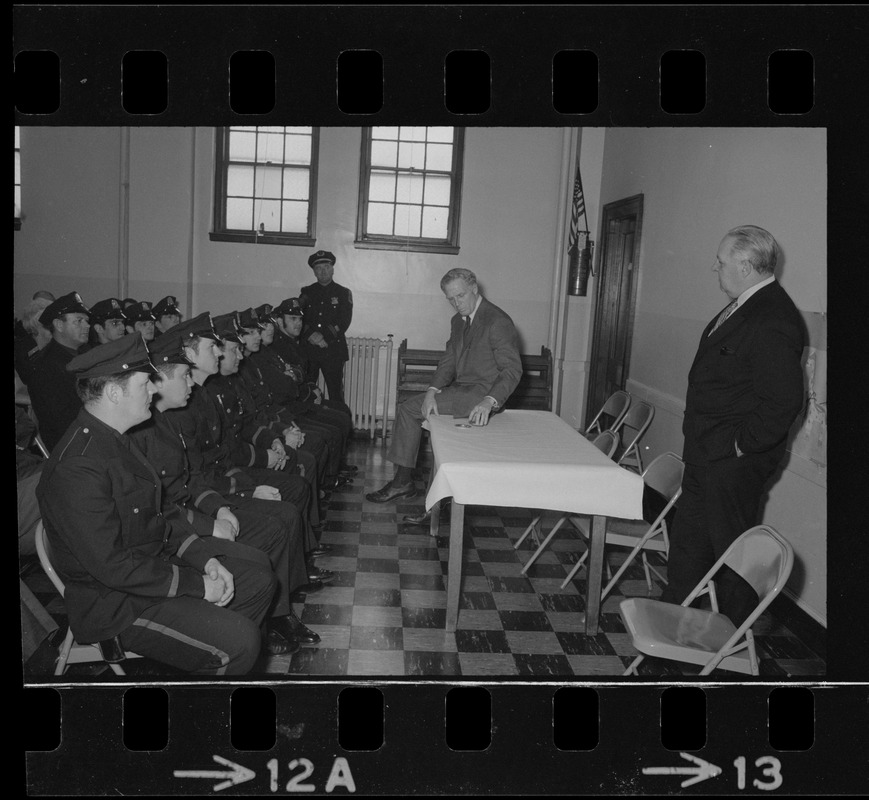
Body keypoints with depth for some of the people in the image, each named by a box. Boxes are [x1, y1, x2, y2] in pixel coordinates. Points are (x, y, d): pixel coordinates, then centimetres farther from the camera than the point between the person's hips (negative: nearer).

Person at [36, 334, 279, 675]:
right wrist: (197, 584, -20)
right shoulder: (76, 470, -28)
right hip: (114, 603, -10)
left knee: (259, 575, 10)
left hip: (156, 555, 10)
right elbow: (112, 566, -27)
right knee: (239, 641, -19)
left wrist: (204, 557, -1)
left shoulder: (116, 439, 5)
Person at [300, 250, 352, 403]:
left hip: (333, 350, -2)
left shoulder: (343, 293, 9)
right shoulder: (307, 292, 14)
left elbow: (344, 322, -2)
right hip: (308, 349, 2)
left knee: (336, 393, -3)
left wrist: (326, 338, -12)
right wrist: (311, 334, -13)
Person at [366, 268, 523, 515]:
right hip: (462, 389, 9)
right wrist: (432, 390, -9)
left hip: (483, 393, -9)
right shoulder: (458, 321, 14)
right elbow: (448, 361, 10)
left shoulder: (498, 322, -14)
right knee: (408, 408, 3)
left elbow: (512, 369, -21)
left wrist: (489, 402, -37)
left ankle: (403, 481, 1)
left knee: (411, 409, -13)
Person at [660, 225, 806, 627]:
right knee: (687, 537, 20)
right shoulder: (744, 306, 10)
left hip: (734, 460, -10)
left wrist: (743, 444, -17)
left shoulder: (773, 322, -23)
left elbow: (783, 401, -27)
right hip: (706, 453, 10)